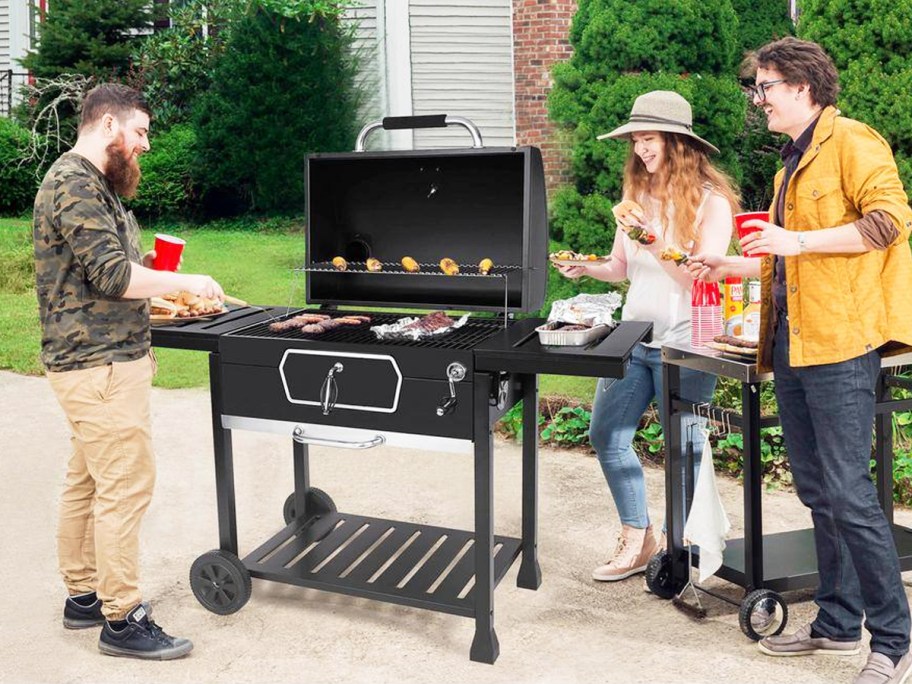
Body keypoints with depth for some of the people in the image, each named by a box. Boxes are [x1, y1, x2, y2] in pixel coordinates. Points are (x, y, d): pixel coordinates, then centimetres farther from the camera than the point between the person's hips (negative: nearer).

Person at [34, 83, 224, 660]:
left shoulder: (92, 183, 19)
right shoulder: (75, 185, -14)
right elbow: (112, 274, -22)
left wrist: (148, 267, 12)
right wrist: (186, 282, -13)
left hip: (99, 360, 11)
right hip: (100, 365, -11)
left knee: (88, 482, 15)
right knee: (127, 484, -7)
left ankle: (84, 595, 26)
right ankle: (121, 620, 2)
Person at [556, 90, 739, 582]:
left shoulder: (710, 200, -9)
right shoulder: (637, 193, 10)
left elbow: (703, 280, -15)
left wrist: (657, 247, -26)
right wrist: (588, 269, -4)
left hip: (683, 342, -7)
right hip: (634, 336, 7)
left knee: (683, 446, 4)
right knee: (606, 435, 8)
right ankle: (637, 541, 22)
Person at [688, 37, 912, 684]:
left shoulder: (851, 141, -5)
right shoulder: (794, 163, 22)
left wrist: (797, 240, -19)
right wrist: (733, 267, 22)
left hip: (840, 340, -9)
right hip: (791, 341, 9)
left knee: (848, 492, -9)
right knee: (816, 490, 12)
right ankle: (838, 622, 24)